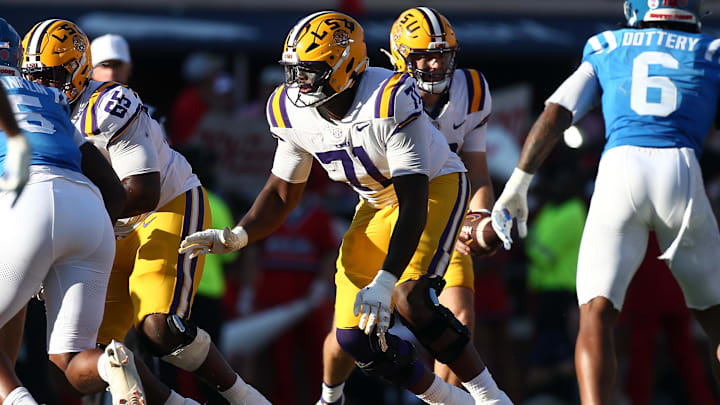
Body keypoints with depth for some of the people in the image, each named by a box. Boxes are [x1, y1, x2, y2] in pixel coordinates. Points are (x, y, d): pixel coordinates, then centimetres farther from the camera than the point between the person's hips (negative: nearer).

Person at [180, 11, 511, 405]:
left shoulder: (389, 102, -35)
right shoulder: (292, 113, -14)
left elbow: (413, 205, -36)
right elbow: (282, 193, 1)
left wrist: (384, 282, -45)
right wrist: (236, 236, -19)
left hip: (433, 186, -7)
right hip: (378, 203, 7)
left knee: (411, 299, -31)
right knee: (355, 338, -5)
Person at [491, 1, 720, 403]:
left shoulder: (607, 50, 22)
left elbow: (554, 116, 12)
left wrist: (517, 185, 12)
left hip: (620, 166, 0)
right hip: (683, 172, 0)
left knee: (597, 314, -5)